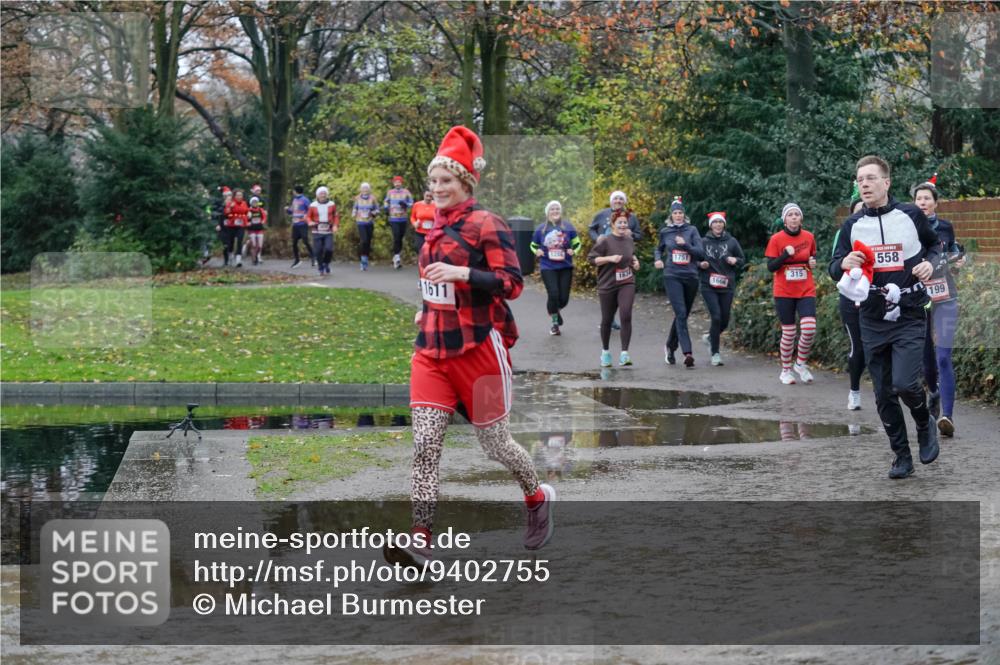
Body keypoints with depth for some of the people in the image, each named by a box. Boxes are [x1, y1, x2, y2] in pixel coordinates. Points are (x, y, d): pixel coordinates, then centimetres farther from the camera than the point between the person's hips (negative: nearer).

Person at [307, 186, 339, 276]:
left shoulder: (332, 205, 1)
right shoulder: (313, 206, -1)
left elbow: (336, 216, 10)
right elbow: (308, 216, 8)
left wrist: (336, 225, -6)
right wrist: (310, 222, -15)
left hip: (328, 232, 0)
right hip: (317, 232, 0)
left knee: (329, 249, -15)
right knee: (319, 251, -2)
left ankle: (326, 264, 14)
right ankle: (321, 269, 18)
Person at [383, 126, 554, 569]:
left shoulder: (486, 225, -9)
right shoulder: (436, 229, 14)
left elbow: (512, 282, -16)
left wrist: (462, 274, -26)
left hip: (478, 349, -6)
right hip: (433, 350, 6)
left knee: (495, 443, 5)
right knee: (425, 444, -9)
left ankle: (538, 498, 35)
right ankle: (420, 541, -12)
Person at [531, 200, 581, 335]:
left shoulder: (568, 227, 0)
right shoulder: (541, 229, 2)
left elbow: (577, 243, 10)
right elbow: (534, 245, 16)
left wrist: (573, 251, -9)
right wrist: (537, 252, -4)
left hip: (565, 267, 1)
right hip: (548, 268, -1)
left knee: (564, 298, 1)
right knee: (553, 295, -15)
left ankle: (556, 310, 37)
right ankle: (555, 322, 5)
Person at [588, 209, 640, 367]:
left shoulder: (629, 240, 7)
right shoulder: (605, 241, -10)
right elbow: (591, 258, -11)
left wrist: (635, 261, 7)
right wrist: (610, 258, -20)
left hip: (627, 284, 3)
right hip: (607, 285, -3)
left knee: (626, 316, -17)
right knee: (607, 320, 8)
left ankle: (624, 354, -15)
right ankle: (605, 351, 31)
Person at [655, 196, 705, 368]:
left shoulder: (692, 230, 4)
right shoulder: (665, 232, 8)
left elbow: (701, 253, -3)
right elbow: (659, 249, 26)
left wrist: (685, 244, -15)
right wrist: (658, 259, 6)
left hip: (691, 277, 2)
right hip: (672, 277, -1)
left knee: (682, 315, 12)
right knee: (681, 314, -16)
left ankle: (670, 346, 34)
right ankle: (688, 353, -24)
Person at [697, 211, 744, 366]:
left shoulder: (732, 242, 4)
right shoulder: (703, 242, 3)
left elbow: (743, 260, 12)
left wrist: (735, 261, -9)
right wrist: (700, 264, -9)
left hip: (727, 287, 2)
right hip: (709, 287, -2)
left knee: (724, 321, 5)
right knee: (716, 317, -14)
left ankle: (711, 337, 38)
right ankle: (715, 353, -3)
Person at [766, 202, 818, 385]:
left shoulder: (809, 237, 4)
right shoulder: (776, 239, -4)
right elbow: (770, 266, -6)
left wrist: (813, 263, -2)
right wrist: (786, 254, -20)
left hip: (806, 291, 2)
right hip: (784, 292, -2)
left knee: (809, 328, -13)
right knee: (788, 332, 1)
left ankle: (800, 364, 9)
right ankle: (786, 370, 17)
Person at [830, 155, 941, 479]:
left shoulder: (910, 215, -2)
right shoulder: (852, 225, 3)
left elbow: (935, 244, 14)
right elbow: (834, 269, 6)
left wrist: (930, 263, -8)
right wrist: (844, 264, -18)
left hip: (910, 318, -3)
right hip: (873, 322, 3)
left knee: (904, 383, -19)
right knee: (884, 395, 5)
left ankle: (925, 425, 12)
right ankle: (902, 456, 20)